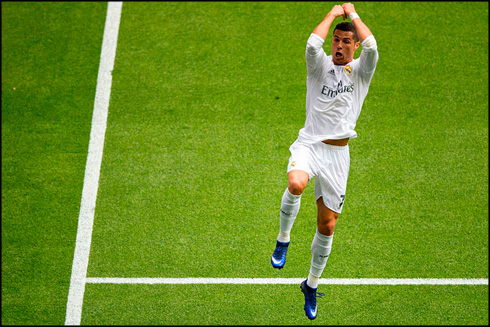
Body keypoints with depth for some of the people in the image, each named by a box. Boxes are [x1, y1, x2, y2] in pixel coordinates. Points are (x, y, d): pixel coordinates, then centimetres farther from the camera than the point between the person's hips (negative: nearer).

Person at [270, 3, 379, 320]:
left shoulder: (361, 71, 5)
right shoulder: (320, 65, 4)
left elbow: (372, 46, -17)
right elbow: (313, 44, -20)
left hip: (338, 153, 2)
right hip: (309, 145, -1)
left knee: (327, 226, 5)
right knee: (296, 184, -37)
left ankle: (312, 284, 28)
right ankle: (283, 240, -10)